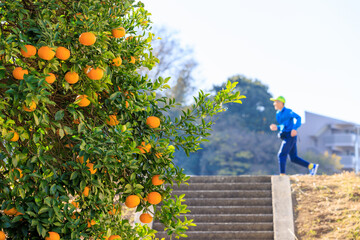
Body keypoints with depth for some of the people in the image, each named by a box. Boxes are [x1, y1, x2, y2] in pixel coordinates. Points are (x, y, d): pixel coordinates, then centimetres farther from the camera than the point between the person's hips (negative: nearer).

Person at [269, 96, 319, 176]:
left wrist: (294, 128, -29)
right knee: (294, 158, 8)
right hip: (286, 137, 9)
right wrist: (277, 127, 7)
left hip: (290, 136, -9)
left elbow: (298, 118, -19)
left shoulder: (288, 111, -9)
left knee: (281, 155, -13)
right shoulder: (278, 114, 17)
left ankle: (282, 175, -14)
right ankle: (312, 166, 15)